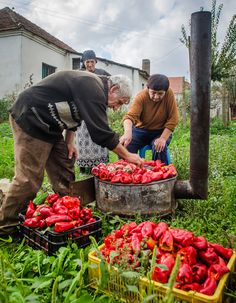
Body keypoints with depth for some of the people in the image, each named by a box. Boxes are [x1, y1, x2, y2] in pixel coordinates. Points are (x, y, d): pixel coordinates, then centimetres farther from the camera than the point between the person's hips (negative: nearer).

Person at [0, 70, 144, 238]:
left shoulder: (94, 86, 9)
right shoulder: (92, 90, -23)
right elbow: (101, 132, -26)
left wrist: (69, 141, 7)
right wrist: (128, 156, -16)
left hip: (48, 126, 10)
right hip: (30, 119, -10)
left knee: (64, 172, 9)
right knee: (29, 178, -9)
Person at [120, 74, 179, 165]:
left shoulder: (169, 94, -17)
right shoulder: (141, 96, -19)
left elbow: (173, 119, -15)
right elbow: (130, 116, -32)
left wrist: (163, 138, -26)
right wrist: (127, 132, -52)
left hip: (161, 131, 0)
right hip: (141, 129, 1)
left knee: (159, 148, -31)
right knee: (124, 145, -23)